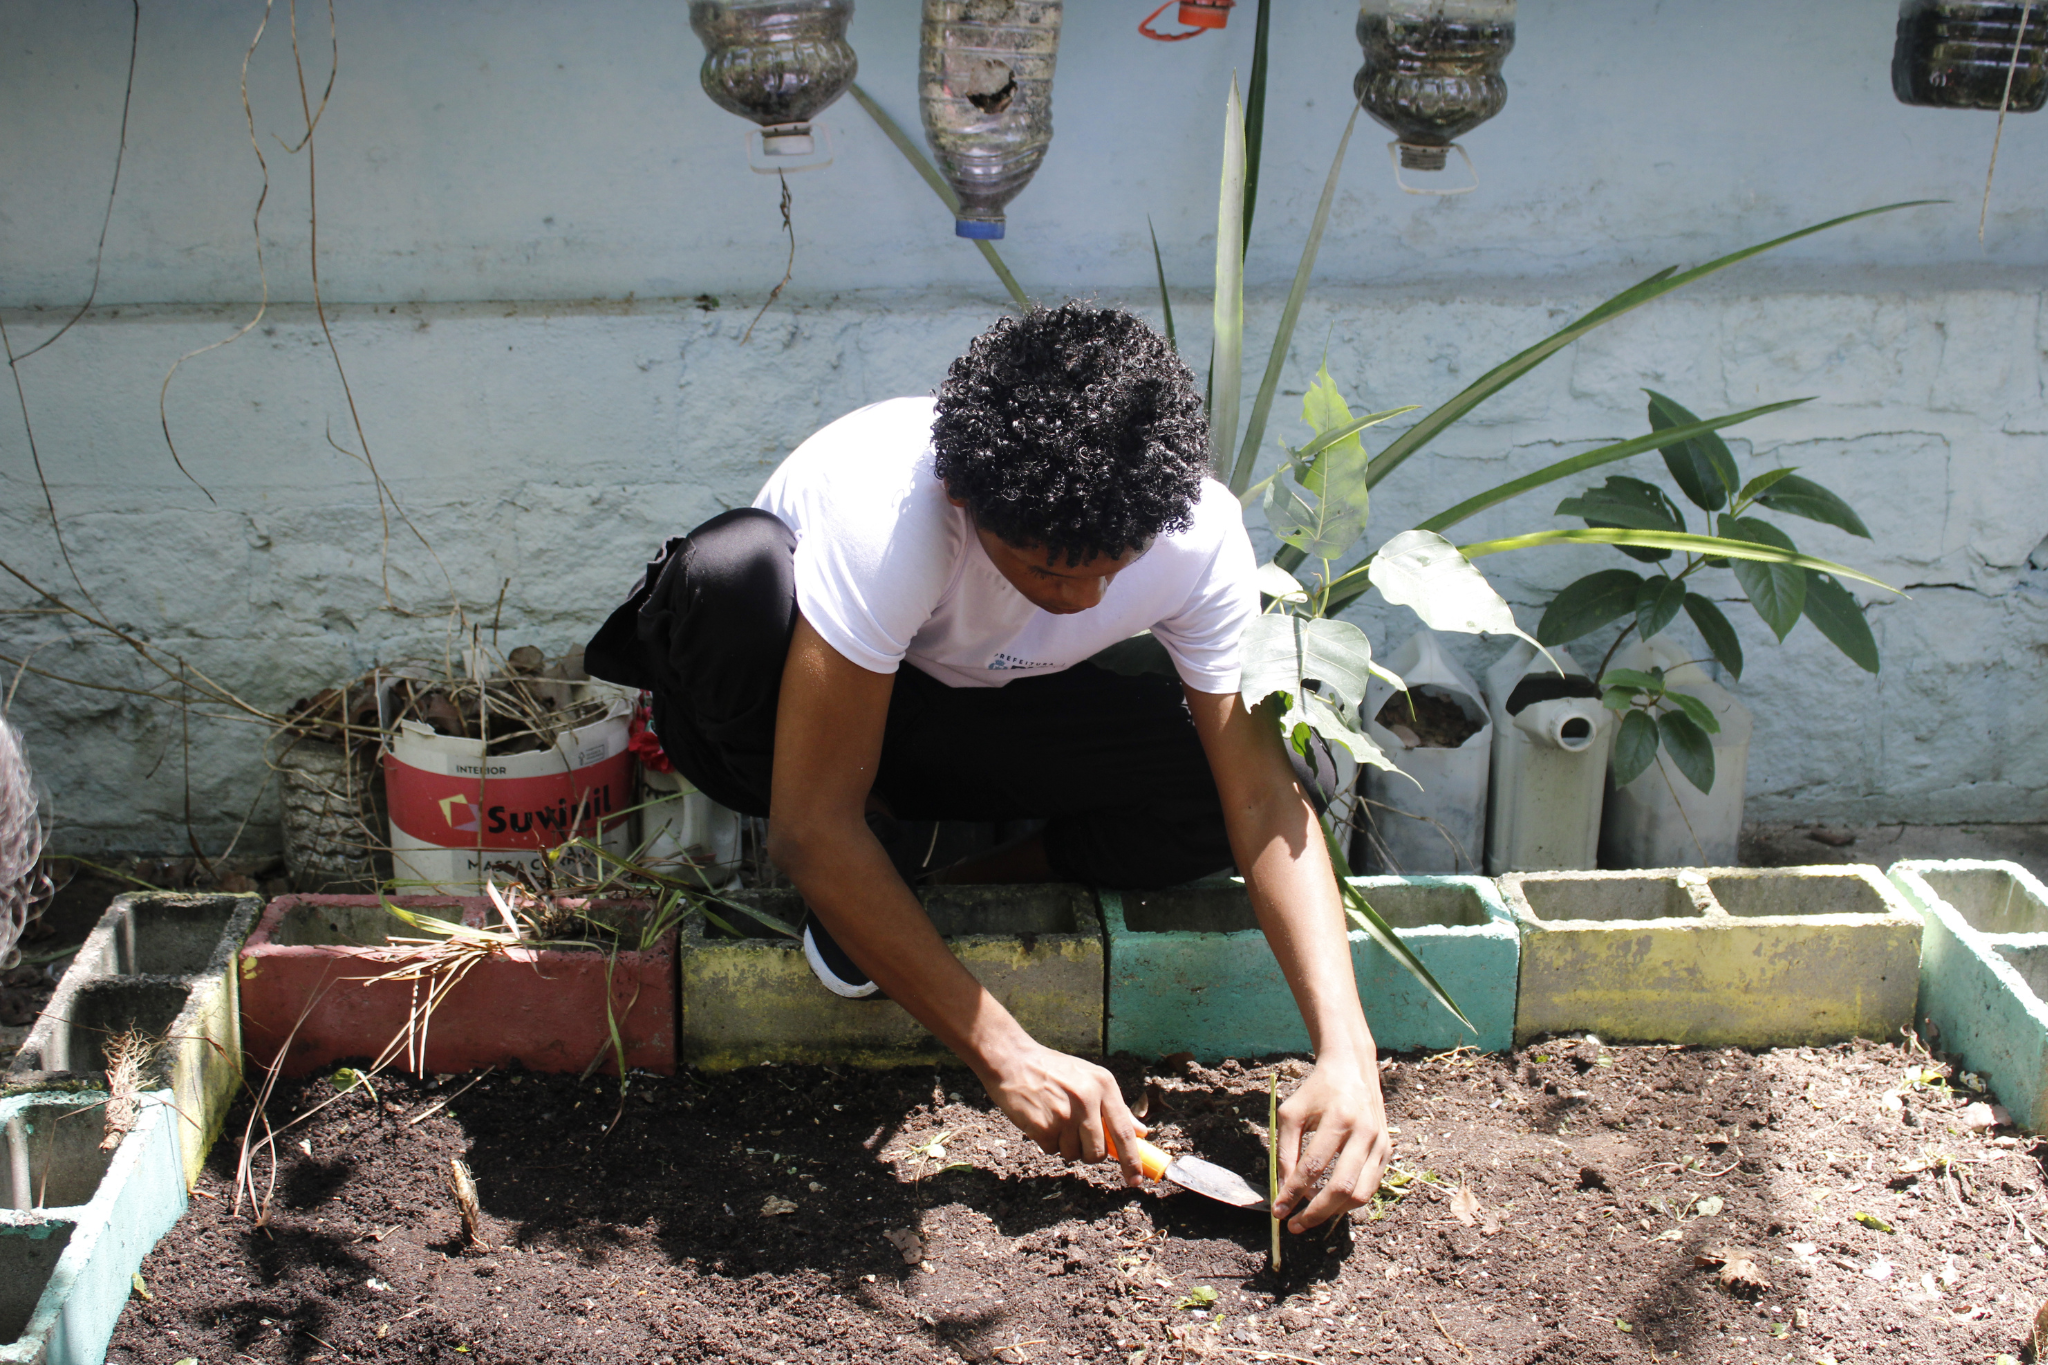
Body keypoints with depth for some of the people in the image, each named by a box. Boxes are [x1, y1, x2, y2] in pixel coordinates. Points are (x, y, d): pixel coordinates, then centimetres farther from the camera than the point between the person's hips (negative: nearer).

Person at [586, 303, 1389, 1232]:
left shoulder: (1195, 531, -26)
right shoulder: (883, 512, -38)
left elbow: (1262, 792, -24)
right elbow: (811, 830, -37)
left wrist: (1346, 1053, -37)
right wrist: (1008, 1058, -39)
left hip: (970, 709, 2)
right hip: (788, 705, -2)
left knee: (1214, 775, -24)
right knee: (737, 566, -38)